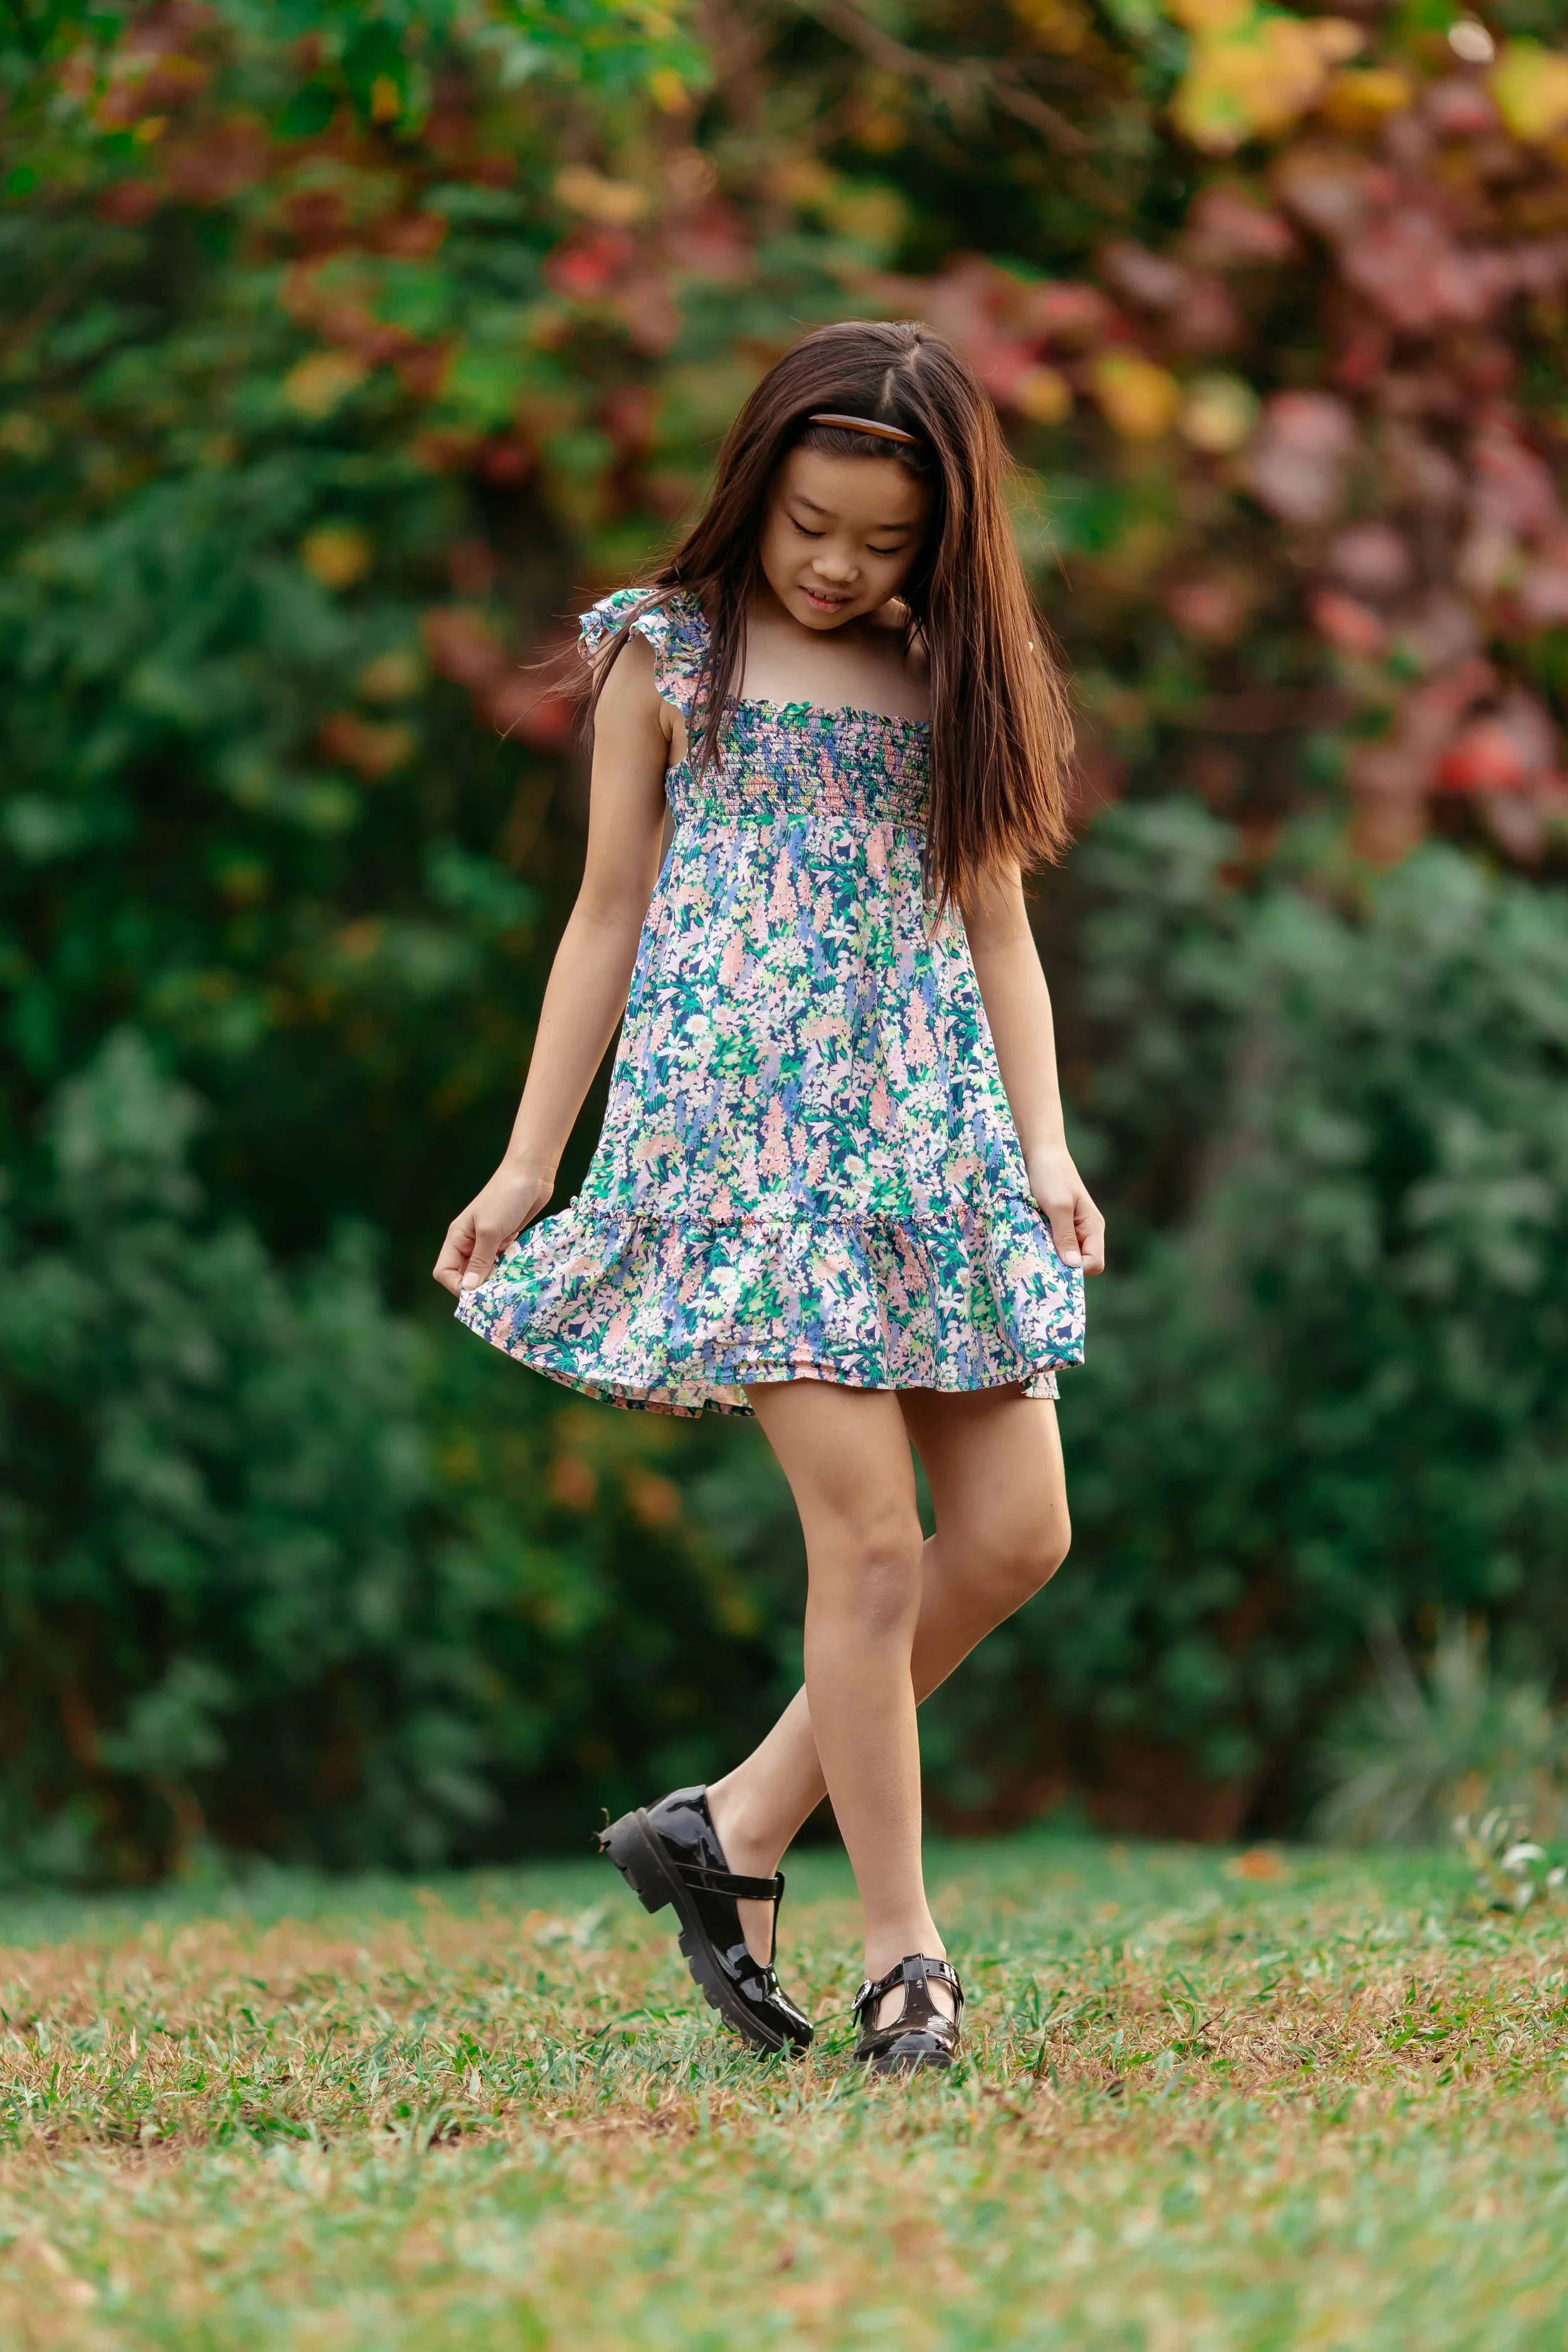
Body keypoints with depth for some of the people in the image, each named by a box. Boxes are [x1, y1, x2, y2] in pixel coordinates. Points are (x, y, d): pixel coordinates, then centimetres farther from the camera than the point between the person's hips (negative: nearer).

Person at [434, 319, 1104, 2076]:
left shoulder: (954, 681, 13)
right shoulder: (670, 655, 5)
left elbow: (996, 930, 14)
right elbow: (611, 915, 7)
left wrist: (1043, 1141, 1)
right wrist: (529, 1162, 3)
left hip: (932, 1139, 5)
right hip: (741, 1126, -5)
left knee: (1017, 1534, -2)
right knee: (869, 1532, -13)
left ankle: (734, 1833, 10)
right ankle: (901, 1952, -5)